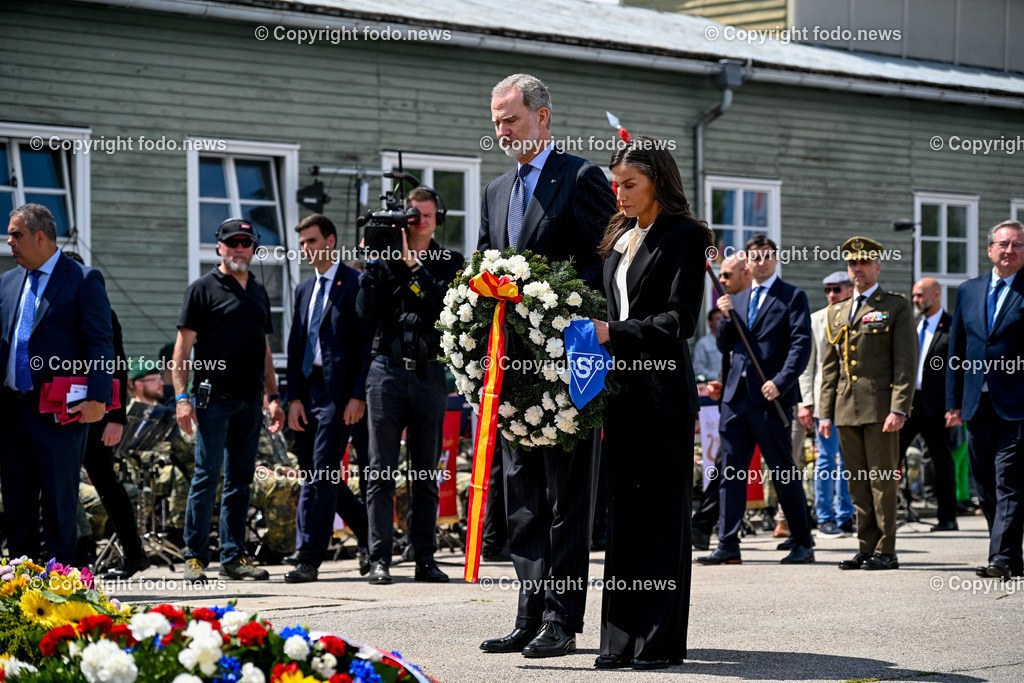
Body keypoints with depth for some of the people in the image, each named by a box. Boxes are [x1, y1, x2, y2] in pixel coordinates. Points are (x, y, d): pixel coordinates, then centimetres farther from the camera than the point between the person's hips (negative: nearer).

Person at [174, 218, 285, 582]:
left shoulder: (258, 292, 18)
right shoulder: (203, 289, -1)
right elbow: (183, 346, -5)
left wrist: (273, 396, 16)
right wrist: (181, 396, -13)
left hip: (250, 400, 6)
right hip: (215, 397, -6)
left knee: (240, 480, 8)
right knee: (207, 477, -6)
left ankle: (234, 556, 13)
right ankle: (195, 557, -2)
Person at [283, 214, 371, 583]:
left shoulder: (355, 284, -4)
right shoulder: (304, 289, 18)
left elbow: (368, 344, -8)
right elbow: (295, 346, 16)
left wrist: (358, 396, -14)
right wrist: (294, 397, 6)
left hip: (338, 394, -8)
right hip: (307, 391, 8)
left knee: (321, 475, -10)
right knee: (316, 477, 10)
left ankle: (309, 559, -8)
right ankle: (371, 532, 26)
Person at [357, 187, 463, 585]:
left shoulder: (449, 262, 8)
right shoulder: (382, 259, 8)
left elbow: (447, 306, -10)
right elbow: (365, 313, -3)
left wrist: (412, 264, -14)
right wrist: (377, 262, -8)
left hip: (429, 373, 1)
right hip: (387, 371, -1)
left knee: (427, 474, 5)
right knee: (381, 472, -3)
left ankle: (425, 559, 9)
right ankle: (380, 560, -3)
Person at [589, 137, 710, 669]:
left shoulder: (683, 237, -4)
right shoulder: (619, 239, 18)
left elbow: (679, 320, -13)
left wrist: (614, 334, -20)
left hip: (663, 394, -7)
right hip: (622, 392, 7)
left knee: (662, 513, -3)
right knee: (624, 514, 6)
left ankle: (661, 640, 0)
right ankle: (622, 640, 9)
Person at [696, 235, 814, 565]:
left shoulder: (793, 297, 1)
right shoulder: (739, 300, 19)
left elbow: (801, 345, -8)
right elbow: (725, 346, 17)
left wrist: (780, 382, -18)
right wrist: (727, 317, -2)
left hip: (770, 397, -6)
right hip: (736, 395, 6)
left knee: (784, 473, -1)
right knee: (731, 472, 3)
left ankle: (803, 544, 8)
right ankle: (728, 546, 5)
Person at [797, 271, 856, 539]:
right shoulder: (815, 320, 6)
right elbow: (807, 365, 5)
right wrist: (806, 402, -2)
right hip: (824, 398, -2)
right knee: (827, 459, -3)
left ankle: (845, 517, 13)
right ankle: (825, 519, 3)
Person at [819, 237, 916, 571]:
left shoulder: (896, 306, 2)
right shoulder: (837, 312, 19)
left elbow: (906, 362, -5)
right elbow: (829, 366, 19)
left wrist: (899, 409, -15)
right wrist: (825, 412, 11)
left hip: (880, 406, -5)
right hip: (847, 411, 5)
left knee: (882, 481, -5)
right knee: (857, 483, 6)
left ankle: (886, 552, -1)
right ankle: (866, 548, 11)